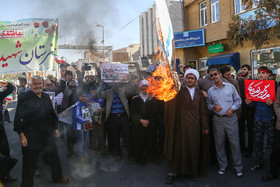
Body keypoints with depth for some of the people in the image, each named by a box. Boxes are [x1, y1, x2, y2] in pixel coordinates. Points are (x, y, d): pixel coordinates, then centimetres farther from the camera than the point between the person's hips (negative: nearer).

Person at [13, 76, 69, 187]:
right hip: (30, 137, -5)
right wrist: (21, 135, -15)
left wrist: (55, 128, 15)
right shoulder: (24, 98, -10)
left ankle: (58, 177, 40)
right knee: (29, 162, 9)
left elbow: (52, 114, 15)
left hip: (47, 135, 5)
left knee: (53, 157, 19)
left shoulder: (46, 97, 7)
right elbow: (18, 118, -11)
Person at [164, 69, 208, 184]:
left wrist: (204, 126, 4)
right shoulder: (180, 91, 2)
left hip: (195, 125, 2)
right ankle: (172, 172, 16)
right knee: (179, 147, 3)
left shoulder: (199, 93, 8)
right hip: (181, 124, -2)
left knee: (194, 148, 10)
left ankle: (194, 171, 28)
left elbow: (203, 111, 7)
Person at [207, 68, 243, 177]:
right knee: (219, 144, 8)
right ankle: (222, 166, 24)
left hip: (231, 118, -2)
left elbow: (238, 100, 6)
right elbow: (208, 104, 13)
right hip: (217, 120, 2)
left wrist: (232, 109, -9)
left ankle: (238, 167, 16)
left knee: (235, 143, 1)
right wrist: (213, 107, -8)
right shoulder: (210, 91, 7)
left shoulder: (230, 86, 3)